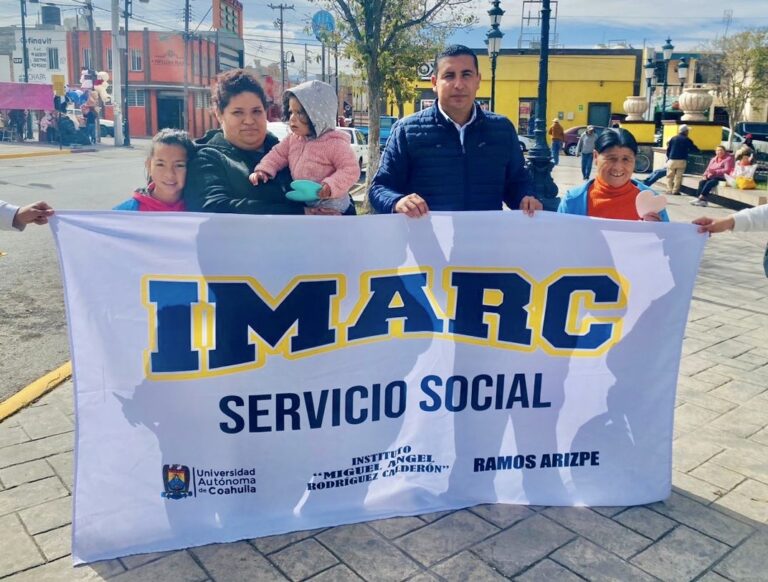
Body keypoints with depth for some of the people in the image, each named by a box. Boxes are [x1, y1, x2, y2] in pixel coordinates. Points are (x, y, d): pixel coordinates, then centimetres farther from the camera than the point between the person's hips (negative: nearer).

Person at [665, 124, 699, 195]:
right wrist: (698, 150, 27)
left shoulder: (673, 139, 6)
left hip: (672, 160, 2)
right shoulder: (687, 140, -1)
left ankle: (669, 190, 1)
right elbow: (694, 149, 5)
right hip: (681, 161, -2)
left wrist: (668, 157, 19)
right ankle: (675, 191, -1)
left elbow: (668, 149, 7)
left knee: (670, 176, 7)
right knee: (679, 176, 2)